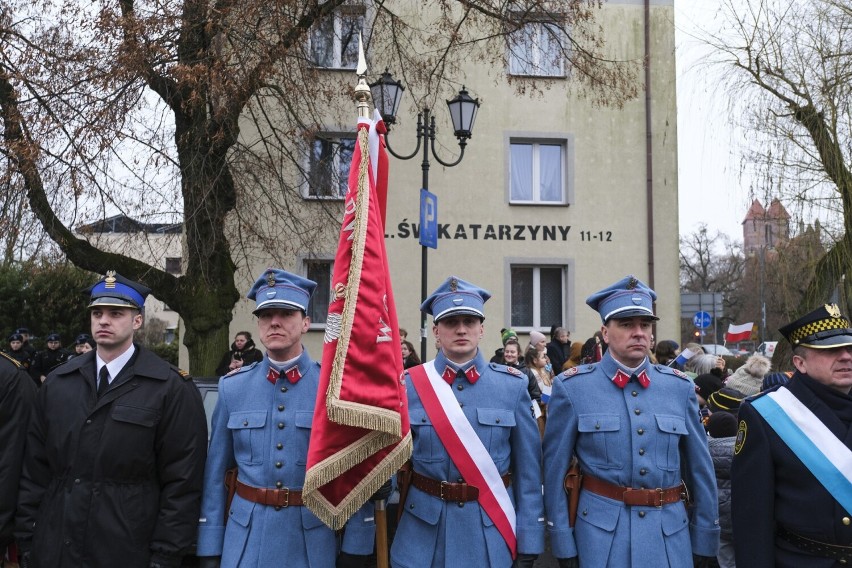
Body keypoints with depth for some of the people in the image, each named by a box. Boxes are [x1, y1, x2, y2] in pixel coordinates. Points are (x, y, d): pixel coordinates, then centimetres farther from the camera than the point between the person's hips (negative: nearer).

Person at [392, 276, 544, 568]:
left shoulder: (512, 385, -4)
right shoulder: (409, 385, -4)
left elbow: (528, 467, -2)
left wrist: (529, 540, -3)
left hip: (490, 526, 0)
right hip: (423, 525, 0)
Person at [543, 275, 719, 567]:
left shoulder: (680, 387, 2)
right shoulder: (572, 387, -7)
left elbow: (700, 469, 7)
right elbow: (555, 471, -4)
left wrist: (705, 542, 8)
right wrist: (564, 544, -3)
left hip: (671, 534, 3)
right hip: (601, 532, -2)